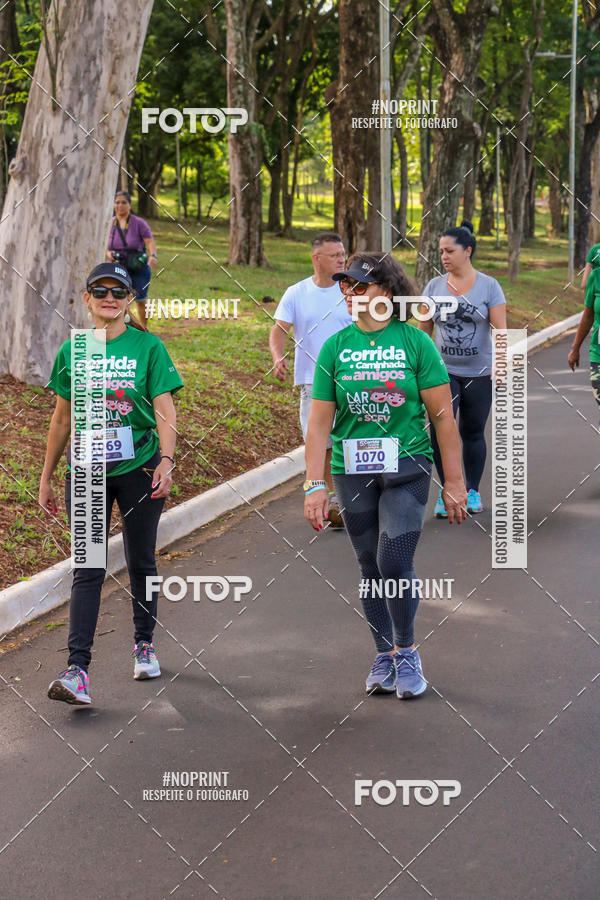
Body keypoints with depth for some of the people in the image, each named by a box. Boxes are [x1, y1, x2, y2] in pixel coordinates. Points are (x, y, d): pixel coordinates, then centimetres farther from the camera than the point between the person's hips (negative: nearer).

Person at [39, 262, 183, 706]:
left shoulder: (148, 347, -2)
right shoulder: (72, 351, 6)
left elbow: (165, 412, -6)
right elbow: (62, 419, 12)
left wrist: (166, 462, -20)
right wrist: (46, 477, 14)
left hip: (139, 469, -1)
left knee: (141, 561, 10)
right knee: (88, 568, -5)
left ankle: (145, 643, 31)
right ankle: (78, 669, -10)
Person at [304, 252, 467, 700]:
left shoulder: (415, 342, -4)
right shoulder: (335, 347, 3)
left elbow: (443, 415, -2)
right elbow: (320, 420, 3)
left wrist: (454, 481, -4)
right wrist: (315, 484, -3)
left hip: (406, 468, -3)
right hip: (353, 472, 3)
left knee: (395, 563, -11)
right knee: (371, 567, 9)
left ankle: (407, 651, 10)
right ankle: (385, 654, 24)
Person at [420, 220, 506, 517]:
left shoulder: (489, 286, -3)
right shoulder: (434, 286, 5)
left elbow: (500, 329, -8)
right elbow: (423, 329, 10)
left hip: (479, 373, -1)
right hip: (443, 371, 1)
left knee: (473, 433, 8)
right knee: (439, 429, -13)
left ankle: (473, 491, 25)